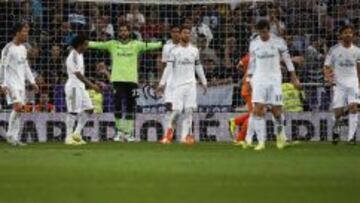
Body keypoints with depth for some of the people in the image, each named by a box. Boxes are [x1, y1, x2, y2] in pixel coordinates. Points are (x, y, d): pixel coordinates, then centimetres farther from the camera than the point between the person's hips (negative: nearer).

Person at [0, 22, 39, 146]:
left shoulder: (23, 49, 14)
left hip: (21, 83, 8)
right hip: (11, 83, -8)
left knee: (19, 110, 5)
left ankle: (15, 138, 8)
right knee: (17, 106, -19)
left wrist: (32, 81, 18)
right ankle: (10, 135, -10)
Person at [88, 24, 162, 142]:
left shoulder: (136, 45, 8)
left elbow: (148, 46, 0)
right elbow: (98, 45, 1)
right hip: (117, 79, -1)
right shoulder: (112, 44, 8)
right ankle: (120, 131, 8)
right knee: (118, 106, -5)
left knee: (130, 107, 3)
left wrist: (161, 44, -14)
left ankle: (128, 133, 10)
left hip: (132, 79, 1)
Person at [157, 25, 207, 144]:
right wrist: (162, 83, -14)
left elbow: (198, 67, 17)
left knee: (189, 110, -4)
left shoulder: (194, 51, 8)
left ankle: (185, 136, -2)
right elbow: (168, 67, -7)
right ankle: (168, 133, 10)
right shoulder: (174, 51, -3)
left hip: (190, 84, 3)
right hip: (177, 84, -3)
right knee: (176, 110, -8)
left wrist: (204, 82, 19)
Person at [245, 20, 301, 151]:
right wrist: (249, 79, 11)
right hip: (259, 79, 1)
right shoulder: (254, 43, 4)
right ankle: (261, 141, -11)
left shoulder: (278, 41, -4)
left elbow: (287, 59, 3)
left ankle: (280, 134, 26)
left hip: (274, 79, -1)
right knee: (258, 109, -12)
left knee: (276, 110, -3)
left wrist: (294, 77, 2)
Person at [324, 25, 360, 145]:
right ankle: (336, 130, 26)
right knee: (338, 112, -6)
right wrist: (328, 77, -17)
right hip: (339, 83, -1)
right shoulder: (334, 50, -1)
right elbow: (327, 66, 1)